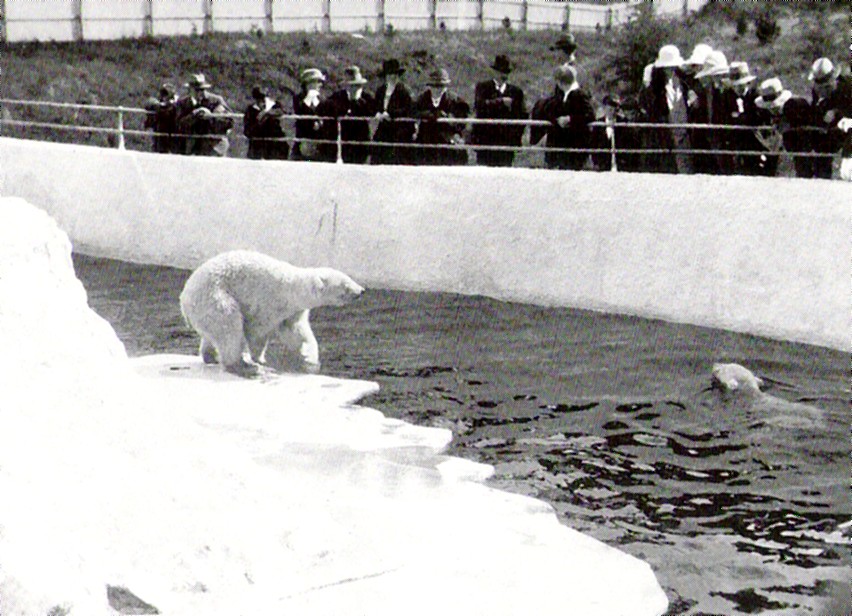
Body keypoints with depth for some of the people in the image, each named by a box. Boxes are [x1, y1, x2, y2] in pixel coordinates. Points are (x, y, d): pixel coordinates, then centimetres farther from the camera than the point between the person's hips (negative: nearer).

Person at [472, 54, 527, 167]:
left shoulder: (516, 92, 15)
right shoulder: (482, 87, 7)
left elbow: (523, 115, 11)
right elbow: (479, 105, -12)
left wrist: (517, 137, 0)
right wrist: (501, 101, -14)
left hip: (507, 142, 2)